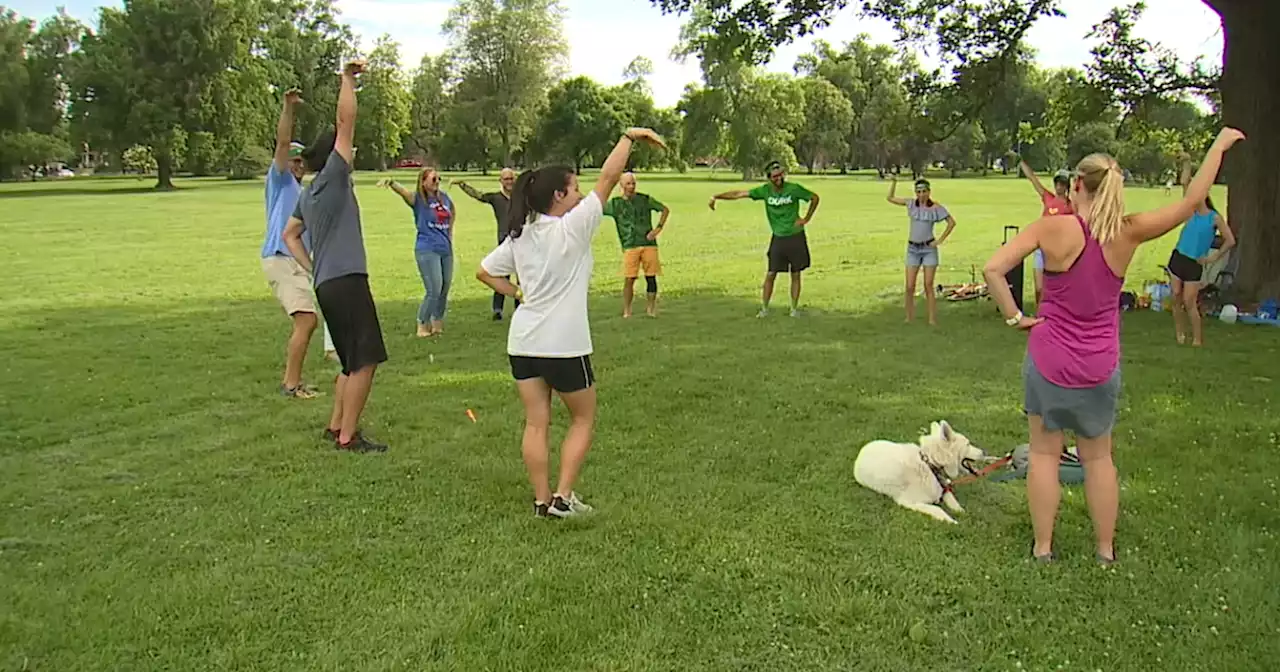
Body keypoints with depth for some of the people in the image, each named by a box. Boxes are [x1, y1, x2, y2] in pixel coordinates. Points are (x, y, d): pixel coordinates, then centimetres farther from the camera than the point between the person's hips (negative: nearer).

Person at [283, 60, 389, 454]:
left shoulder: (308, 193, 18)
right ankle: (348, 436, -6)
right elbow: (346, 121, -12)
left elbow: (289, 235, 26)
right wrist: (348, 79, -7)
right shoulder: (332, 178, -6)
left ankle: (336, 426, 21)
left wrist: (311, 269, 20)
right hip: (345, 281, -10)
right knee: (365, 360, -7)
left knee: (353, 361, 18)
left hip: (326, 283, 10)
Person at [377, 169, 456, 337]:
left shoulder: (444, 198, 8)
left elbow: (452, 211, 29)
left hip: (446, 249, 6)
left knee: (444, 290, 11)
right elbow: (402, 191, -26)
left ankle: (437, 324, 27)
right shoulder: (418, 199, -6)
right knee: (434, 290, -11)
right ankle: (422, 326, 4)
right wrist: (390, 182, -48)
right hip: (427, 250, -6)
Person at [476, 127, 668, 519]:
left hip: (523, 342, 6)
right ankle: (563, 497, 6)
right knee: (583, 419, 11)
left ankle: (542, 501, 13)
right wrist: (629, 137, -4)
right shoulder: (572, 228, -12)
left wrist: (518, 295, 12)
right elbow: (608, 178, -10)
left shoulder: (519, 236, 6)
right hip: (564, 344, -6)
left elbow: (485, 272, 11)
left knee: (536, 423, 9)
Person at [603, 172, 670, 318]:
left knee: (651, 277, 2)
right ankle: (626, 311, 0)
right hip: (630, 247, -1)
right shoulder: (615, 203, 7)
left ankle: (650, 308, 13)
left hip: (649, 244, 1)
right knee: (629, 279, -8)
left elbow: (665, 209, 12)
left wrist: (658, 228, 2)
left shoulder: (645, 199, 7)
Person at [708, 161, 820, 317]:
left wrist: (806, 219, -2)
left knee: (795, 275, 6)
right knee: (770, 274, 0)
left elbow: (814, 198, 3)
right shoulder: (765, 190, -7)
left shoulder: (794, 189, -12)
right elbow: (738, 194, -9)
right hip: (778, 238, 1)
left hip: (796, 237, -1)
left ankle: (794, 309, 17)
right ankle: (765, 309, 11)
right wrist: (716, 197, -15)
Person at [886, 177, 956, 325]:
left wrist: (940, 240, -4)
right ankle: (909, 318, 10)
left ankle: (932, 320, 2)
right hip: (913, 249, 2)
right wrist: (894, 181, -2)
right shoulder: (912, 204, 2)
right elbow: (890, 198, 8)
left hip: (929, 249, -2)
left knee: (928, 286, -3)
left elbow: (952, 222, 1)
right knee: (910, 287, -2)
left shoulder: (936, 207, -5)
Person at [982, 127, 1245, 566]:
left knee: (1044, 453, 11)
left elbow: (992, 269, -22)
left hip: (1049, 361, -2)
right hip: (1100, 368, 2)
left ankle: (1042, 548, 19)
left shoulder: (1053, 228, -15)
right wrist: (1220, 146, 12)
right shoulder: (1128, 233, -9)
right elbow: (1191, 203, 2)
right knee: (1098, 457, 17)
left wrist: (1013, 316, -10)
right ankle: (1106, 550, 28)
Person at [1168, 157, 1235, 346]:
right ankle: (1179, 334, 14)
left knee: (1189, 303, -4)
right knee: (1176, 298, 5)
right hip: (1177, 258, 4)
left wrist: (1213, 257, -7)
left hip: (1194, 264, -4)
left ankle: (1198, 339, 5)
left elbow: (1230, 241, -7)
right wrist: (1187, 164, -4)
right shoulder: (1192, 212, 2)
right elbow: (1184, 183, -1)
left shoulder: (1215, 218, -8)